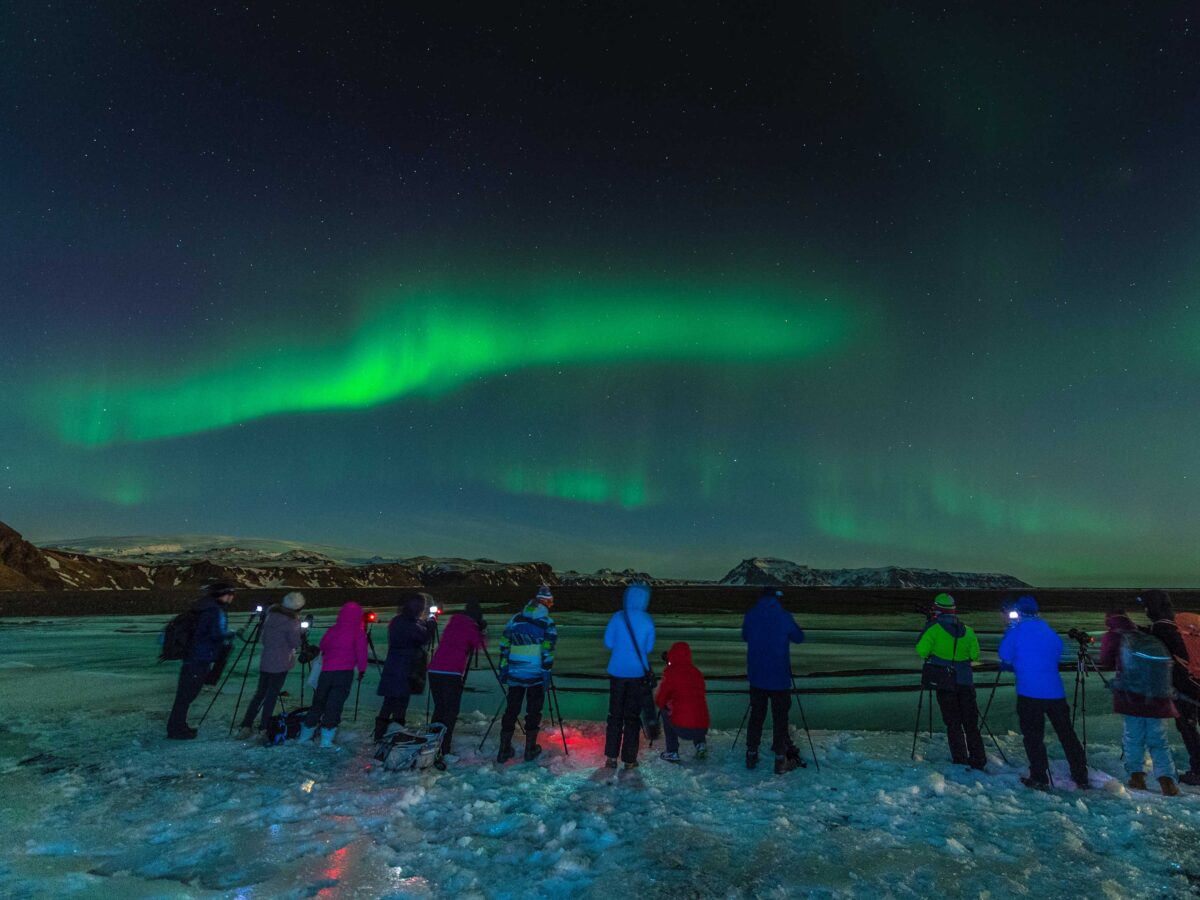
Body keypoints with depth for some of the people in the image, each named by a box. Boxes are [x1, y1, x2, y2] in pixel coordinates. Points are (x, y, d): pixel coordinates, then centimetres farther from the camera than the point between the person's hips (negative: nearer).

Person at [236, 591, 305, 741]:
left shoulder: (270, 615, 4)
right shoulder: (291, 622, -17)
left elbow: (264, 639, 14)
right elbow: (295, 644, -8)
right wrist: (298, 625, -2)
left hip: (265, 662, 6)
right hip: (280, 664, -6)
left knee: (260, 693, 13)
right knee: (272, 695, 2)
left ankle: (246, 726, 10)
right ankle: (264, 729, 4)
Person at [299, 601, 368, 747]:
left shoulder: (333, 630, 8)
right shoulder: (358, 632, -3)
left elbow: (322, 646, 17)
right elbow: (361, 651, -7)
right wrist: (362, 669, 2)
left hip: (326, 671, 4)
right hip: (345, 672, -4)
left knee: (318, 702, 16)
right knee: (334, 705, -2)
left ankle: (305, 735, 25)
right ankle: (326, 739, -6)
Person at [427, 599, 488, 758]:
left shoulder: (453, 623, 17)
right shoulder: (470, 627, -2)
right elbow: (480, 645, 6)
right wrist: (481, 631, 21)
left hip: (434, 671, 7)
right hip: (451, 674, -7)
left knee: (439, 708, 16)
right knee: (451, 711, -1)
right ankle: (444, 750, -7)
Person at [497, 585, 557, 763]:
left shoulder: (515, 620, 7)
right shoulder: (547, 623, -6)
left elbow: (504, 647, 9)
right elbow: (547, 652, -11)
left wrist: (503, 671, 16)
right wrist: (546, 675, -6)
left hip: (514, 674, 4)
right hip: (536, 675, -3)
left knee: (511, 710, 11)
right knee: (533, 711, 10)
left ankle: (504, 750, 14)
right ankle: (530, 749, 16)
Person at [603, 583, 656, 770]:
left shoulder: (618, 617, -8)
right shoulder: (648, 621, -6)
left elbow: (608, 643, -3)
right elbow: (649, 647, 1)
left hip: (617, 672, 0)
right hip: (638, 673, 0)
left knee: (615, 714, 13)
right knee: (632, 716, 10)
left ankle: (611, 756, 12)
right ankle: (629, 759, 13)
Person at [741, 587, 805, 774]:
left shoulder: (750, 615, -4)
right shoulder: (783, 616, -10)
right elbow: (799, 638, 4)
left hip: (756, 676, 3)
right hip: (779, 677, -3)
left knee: (756, 715, 13)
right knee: (780, 718, 6)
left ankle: (751, 755, 19)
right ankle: (780, 760, 9)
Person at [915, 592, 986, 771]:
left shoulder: (934, 629, -11)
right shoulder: (967, 631, 2)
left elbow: (921, 650, -15)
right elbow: (975, 655, 7)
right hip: (966, 682, 3)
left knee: (953, 724, 6)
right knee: (971, 723, 14)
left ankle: (961, 761, 7)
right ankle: (978, 761, 16)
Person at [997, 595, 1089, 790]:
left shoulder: (1016, 631, -5)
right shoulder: (1049, 631, 7)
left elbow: (1005, 659, -2)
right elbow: (1058, 654, 19)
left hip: (1029, 693, -4)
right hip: (1055, 692, 4)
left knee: (1033, 737, 3)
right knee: (1067, 734, 15)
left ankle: (1039, 778, 3)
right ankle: (1081, 777, 20)